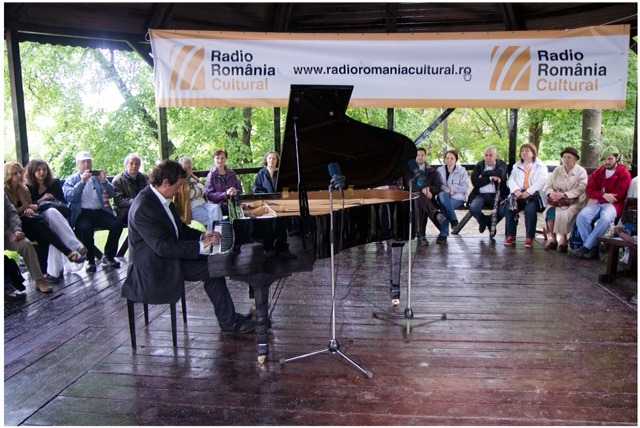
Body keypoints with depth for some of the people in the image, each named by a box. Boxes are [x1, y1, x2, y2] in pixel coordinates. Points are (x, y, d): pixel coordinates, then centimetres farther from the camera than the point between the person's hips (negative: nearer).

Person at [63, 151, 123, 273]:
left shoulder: (98, 177, 19)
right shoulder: (71, 180, 12)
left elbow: (112, 193, 8)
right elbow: (69, 197, -6)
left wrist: (104, 181, -9)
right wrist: (82, 182, -16)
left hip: (101, 211, 3)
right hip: (82, 213, -2)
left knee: (117, 224, -25)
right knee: (85, 228, -35)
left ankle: (108, 257, -7)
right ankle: (90, 260, -15)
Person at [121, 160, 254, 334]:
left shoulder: (161, 199, 5)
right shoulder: (144, 207, -25)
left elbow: (179, 228, 17)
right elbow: (163, 247, -28)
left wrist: (202, 236, 1)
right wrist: (200, 246, -26)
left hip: (167, 256, 9)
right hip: (155, 269, -9)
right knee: (211, 268, -15)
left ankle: (229, 317, 2)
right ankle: (229, 322, -3)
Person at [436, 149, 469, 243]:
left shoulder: (462, 171, 7)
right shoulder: (439, 170, 13)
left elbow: (465, 187, -1)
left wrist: (452, 188, -12)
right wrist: (447, 190, -15)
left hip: (458, 198, -3)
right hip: (444, 197, 3)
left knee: (444, 207, -32)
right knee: (442, 194, -34)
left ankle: (443, 234, -22)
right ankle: (453, 220, -26)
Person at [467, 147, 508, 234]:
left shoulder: (502, 165, 8)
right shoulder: (479, 166, 9)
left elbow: (500, 174, -17)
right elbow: (475, 182, -5)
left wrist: (484, 174, -8)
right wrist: (490, 178, -10)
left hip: (496, 195, 0)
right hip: (481, 195, 0)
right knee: (473, 208, -29)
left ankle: (490, 223, 9)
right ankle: (483, 222, 8)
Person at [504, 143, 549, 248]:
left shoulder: (540, 167, 11)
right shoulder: (517, 166, 25)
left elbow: (540, 182, -4)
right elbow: (511, 180, 12)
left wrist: (528, 192, -18)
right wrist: (516, 190, -10)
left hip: (533, 195, -3)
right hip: (518, 194, 3)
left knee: (530, 209, -34)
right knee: (508, 208, -27)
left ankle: (529, 238, -25)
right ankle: (510, 236, -21)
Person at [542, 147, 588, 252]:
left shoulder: (581, 171, 1)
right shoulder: (557, 170, 14)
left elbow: (580, 189, -12)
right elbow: (547, 186, 8)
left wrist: (564, 195, -22)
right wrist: (551, 193, -15)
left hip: (574, 202, -3)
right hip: (557, 201, 3)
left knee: (564, 213, -31)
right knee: (550, 211, -27)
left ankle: (563, 239, -14)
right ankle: (552, 238, -17)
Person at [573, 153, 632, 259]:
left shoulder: (624, 174, 2)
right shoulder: (598, 172, 16)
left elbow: (618, 195, -7)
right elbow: (590, 190, 6)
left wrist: (597, 199, -8)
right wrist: (603, 195, -14)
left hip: (613, 204, -4)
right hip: (597, 203, 4)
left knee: (605, 219, -38)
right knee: (582, 216, -28)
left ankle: (586, 246, -28)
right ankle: (593, 247, -22)